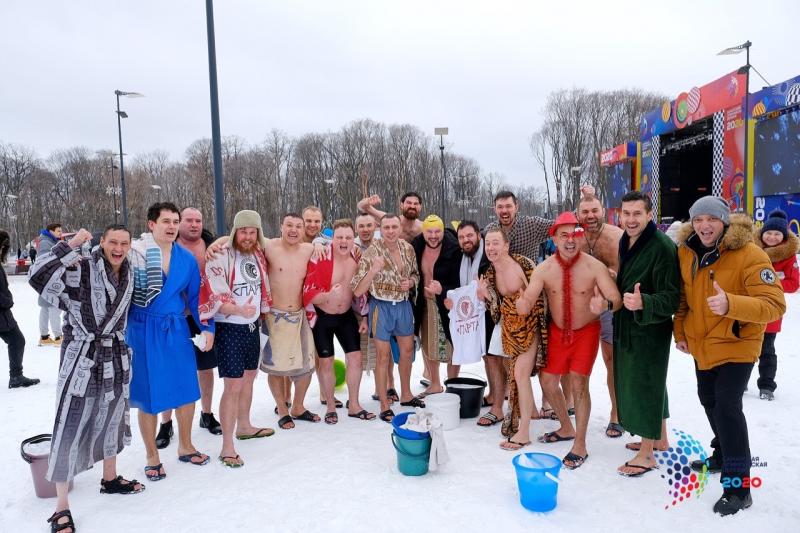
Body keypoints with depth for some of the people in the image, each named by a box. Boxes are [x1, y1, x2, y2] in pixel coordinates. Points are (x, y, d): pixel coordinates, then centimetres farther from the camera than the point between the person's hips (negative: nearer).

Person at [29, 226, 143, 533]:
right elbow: (38, 276, -30)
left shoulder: (128, 273, 4)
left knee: (112, 418, 20)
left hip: (115, 358, 7)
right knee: (70, 429, -2)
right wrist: (72, 245, -28)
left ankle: (110, 479, 40)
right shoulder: (81, 269, -15)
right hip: (81, 358, -6)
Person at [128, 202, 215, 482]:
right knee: (148, 394, 7)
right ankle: (152, 456, 26)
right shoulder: (134, 252, -10)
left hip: (176, 329, 4)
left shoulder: (186, 258, 3)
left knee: (187, 389, 10)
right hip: (143, 330, -4)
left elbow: (195, 295, 8)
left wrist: (207, 327, 1)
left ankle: (185, 446, 33)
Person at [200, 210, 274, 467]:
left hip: (252, 326, 7)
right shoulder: (221, 257, -17)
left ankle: (244, 426, 39)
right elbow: (213, 296, -23)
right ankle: (227, 447, 2)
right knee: (233, 385, -8)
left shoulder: (258, 256, 5)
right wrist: (238, 310, -36)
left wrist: (264, 314, 19)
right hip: (229, 329, -7)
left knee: (249, 377, 20)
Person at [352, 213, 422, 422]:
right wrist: (373, 270, -33)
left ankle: (406, 395, 37)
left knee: (407, 350, 17)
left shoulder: (408, 248, -2)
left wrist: (411, 282, -9)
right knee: (383, 356, 2)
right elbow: (357, 291, -18)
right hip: (381, 306, -5)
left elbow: (416, 274, 14)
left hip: (404, 304, 5)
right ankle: (384, 406, 15)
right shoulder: (371, 253, -17)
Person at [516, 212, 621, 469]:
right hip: (557, 331, 4)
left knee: (578, 383, -13)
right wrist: (521, 304, -43)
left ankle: (580, 445, 5)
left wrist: (605, 305, -48)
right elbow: (526, 304, -18)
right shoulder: (544, 269, -15)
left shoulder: (594, 267, -21)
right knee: (547, 381, 9)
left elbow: (617, 300, -25)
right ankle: (567, 428, 35)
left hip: (586, 331, -4)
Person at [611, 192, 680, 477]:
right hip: (627, 327, 9)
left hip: (650, 330, -9)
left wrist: (643, 303, -39)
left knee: (645, 385, 1)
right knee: (648, 384, 20)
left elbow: (672, 298, -24)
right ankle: (660, 440, 38)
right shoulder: (626, 242, 5)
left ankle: (646, 454, 16)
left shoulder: (663, 247, -21)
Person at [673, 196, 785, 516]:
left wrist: (731, 303, -43)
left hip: (736, 345, -6)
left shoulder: (750, 255, -22)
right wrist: (680, 332, 8)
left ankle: (738, 486, 0)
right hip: (701, 343, 7)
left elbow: (775, 305, -27)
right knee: (709, 400, 20)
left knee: (727, 405, -14)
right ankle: (723, 454, 45)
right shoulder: (686, 252, -4)